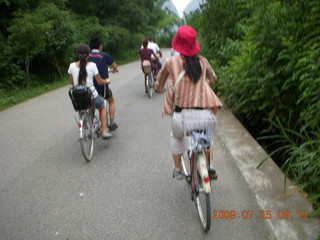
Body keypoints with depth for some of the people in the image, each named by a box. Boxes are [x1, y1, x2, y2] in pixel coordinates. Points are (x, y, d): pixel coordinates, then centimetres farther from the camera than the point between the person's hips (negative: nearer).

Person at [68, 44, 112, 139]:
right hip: (92, 96, -3)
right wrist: (107, 81, 21)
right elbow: (100, 81, -1)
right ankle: (104, 131, 24)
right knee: (102, 107, 29)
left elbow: (72, 83, 10)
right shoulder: (92, 65, -10)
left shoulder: (72, 66, -2)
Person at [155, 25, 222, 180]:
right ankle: (210, 166, 28)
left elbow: (161, 77, 17)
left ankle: (177, 170, 38)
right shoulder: (202, 61, 4)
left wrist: (159, 88, 38)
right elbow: (213, 79, 21)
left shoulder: (171, 62, -2)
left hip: (180, 116, -1)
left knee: (176, 138, 32)